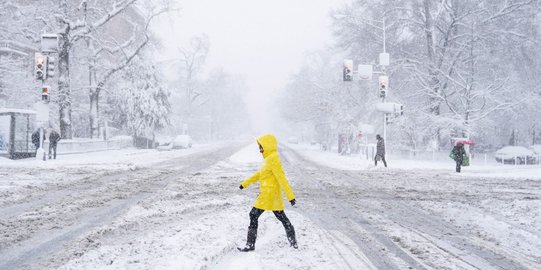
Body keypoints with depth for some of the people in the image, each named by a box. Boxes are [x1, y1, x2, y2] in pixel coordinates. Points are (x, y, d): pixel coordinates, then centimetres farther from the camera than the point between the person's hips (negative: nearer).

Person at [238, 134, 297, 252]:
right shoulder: (269, 158, 13)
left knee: (253, 216, -3)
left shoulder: (273, 159, -17)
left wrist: (290, 196, -24)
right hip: (274, 195, 10)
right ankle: (293, 243, 17)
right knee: (282, 217, 13)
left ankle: (250, 244, -1)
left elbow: (282, 178, -22)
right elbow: (260, 173, 25)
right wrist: (245, 183, 30)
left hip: (269, 194, -10)